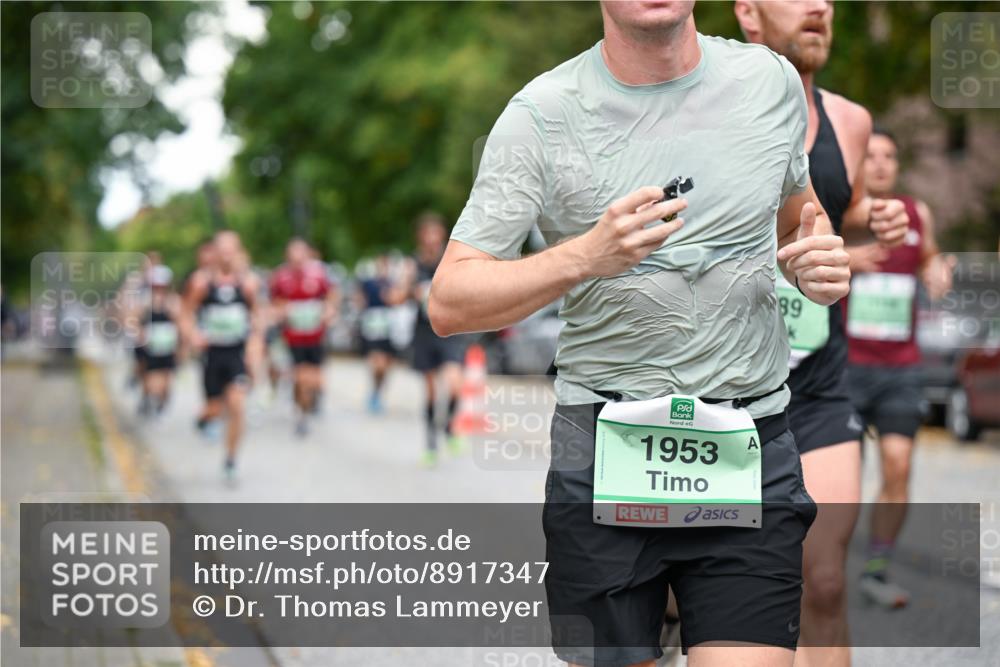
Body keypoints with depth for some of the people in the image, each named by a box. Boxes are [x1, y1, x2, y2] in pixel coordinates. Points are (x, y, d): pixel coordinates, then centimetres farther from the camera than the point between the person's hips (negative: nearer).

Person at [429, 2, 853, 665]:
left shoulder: (771, 80, 4)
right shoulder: (542, 113, -6)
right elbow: (450, 301, -8)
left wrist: (821, 261, 1)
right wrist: (585, 257, -24)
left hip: (753, 448, 2)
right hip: (603, 450, -1)